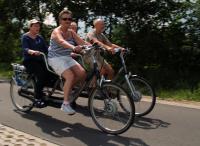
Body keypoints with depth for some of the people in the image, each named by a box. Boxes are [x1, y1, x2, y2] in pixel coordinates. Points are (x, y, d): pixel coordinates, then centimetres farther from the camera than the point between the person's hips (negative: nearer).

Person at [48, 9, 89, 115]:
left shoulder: (71, 32, 7)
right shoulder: (57, 31, -14)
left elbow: (82, 42, -3)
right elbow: (62, 42, -36)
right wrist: (73, 48, -56)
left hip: (67, 58, 7)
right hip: (56, 58, -7)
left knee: (82, 73, -14)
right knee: (70, 76, -26)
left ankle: (67, 87, 10)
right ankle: (65, 104, -17)